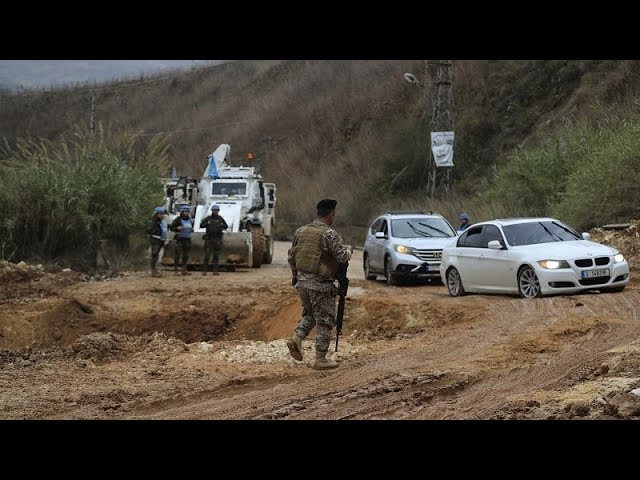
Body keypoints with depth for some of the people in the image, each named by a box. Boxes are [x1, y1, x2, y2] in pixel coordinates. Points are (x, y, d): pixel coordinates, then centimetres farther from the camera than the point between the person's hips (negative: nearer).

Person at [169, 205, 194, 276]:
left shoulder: (190, 220, 13)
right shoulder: (178, 219, -5)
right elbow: (171, 227, -3)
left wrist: (192, 230, 5)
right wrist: (177, 228, -20)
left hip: (187, 240, 6)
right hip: (179, 239, -6)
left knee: (185, 256, 6)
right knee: (177, 255, -8)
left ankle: (184, 270, 11)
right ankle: (175, 270, -4)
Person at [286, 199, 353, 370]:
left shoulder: (300, 231, 6)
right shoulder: (329, 234, -16)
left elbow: (291, 255, 15)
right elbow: (342, 256, -19)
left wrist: (294, 274, 30)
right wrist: (349, 249, 3)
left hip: (302, 281, 7)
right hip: (321, 285, -6)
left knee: (309, 314, 24)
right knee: (324, 321, 4)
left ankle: (296, 338, 1)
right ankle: (321, 359, 7)